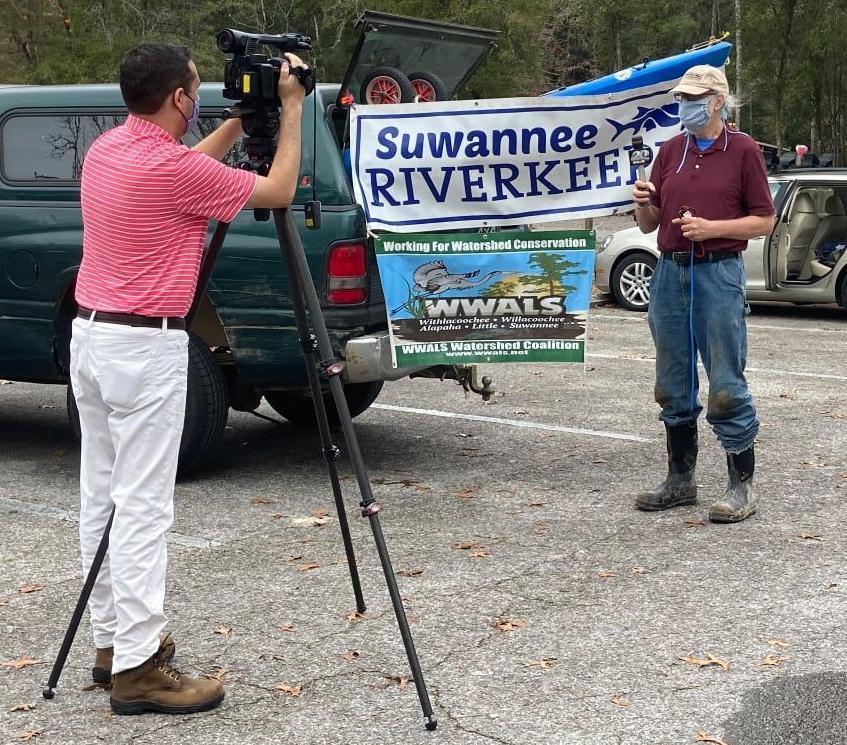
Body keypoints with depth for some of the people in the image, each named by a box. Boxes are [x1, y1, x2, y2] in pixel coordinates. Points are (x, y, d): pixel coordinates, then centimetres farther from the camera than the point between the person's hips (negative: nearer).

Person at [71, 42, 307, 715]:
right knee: (143, 507, -7)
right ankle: (138, 667, -4)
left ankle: (113, 638, 23)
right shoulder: (172, 168, -18)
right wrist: (292, 106, 1)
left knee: (102, 496, 13)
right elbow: (279, 190, -7)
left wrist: (242, 118, 23)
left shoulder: (106, 150, 9)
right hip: (144, 348, -9)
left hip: (92, 335, 9)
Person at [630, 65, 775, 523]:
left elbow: (764, 221, -2)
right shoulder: (670, 151, 14)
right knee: (673, 387, 10)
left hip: (718, 274, -5)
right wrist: (643, 202, -7)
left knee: (726, 387, -5)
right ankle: (680, 480, 20)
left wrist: (712, 228, -15)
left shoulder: (742, 150, 0)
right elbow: (648, 224, 15)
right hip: (670, 274, 6)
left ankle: (742, 486, 4)